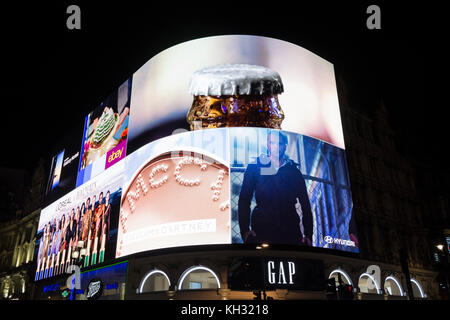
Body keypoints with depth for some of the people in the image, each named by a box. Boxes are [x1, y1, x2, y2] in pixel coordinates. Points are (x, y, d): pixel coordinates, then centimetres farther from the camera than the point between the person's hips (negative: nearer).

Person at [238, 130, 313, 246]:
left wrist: (308, 235, 4)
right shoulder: (254, 168, 8)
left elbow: (305, 205, 13)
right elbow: (244, 200, 7)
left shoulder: (294, 171, 12)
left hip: (290, 232, 1)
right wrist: (245, 230, -4)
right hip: (261, 231, -1)